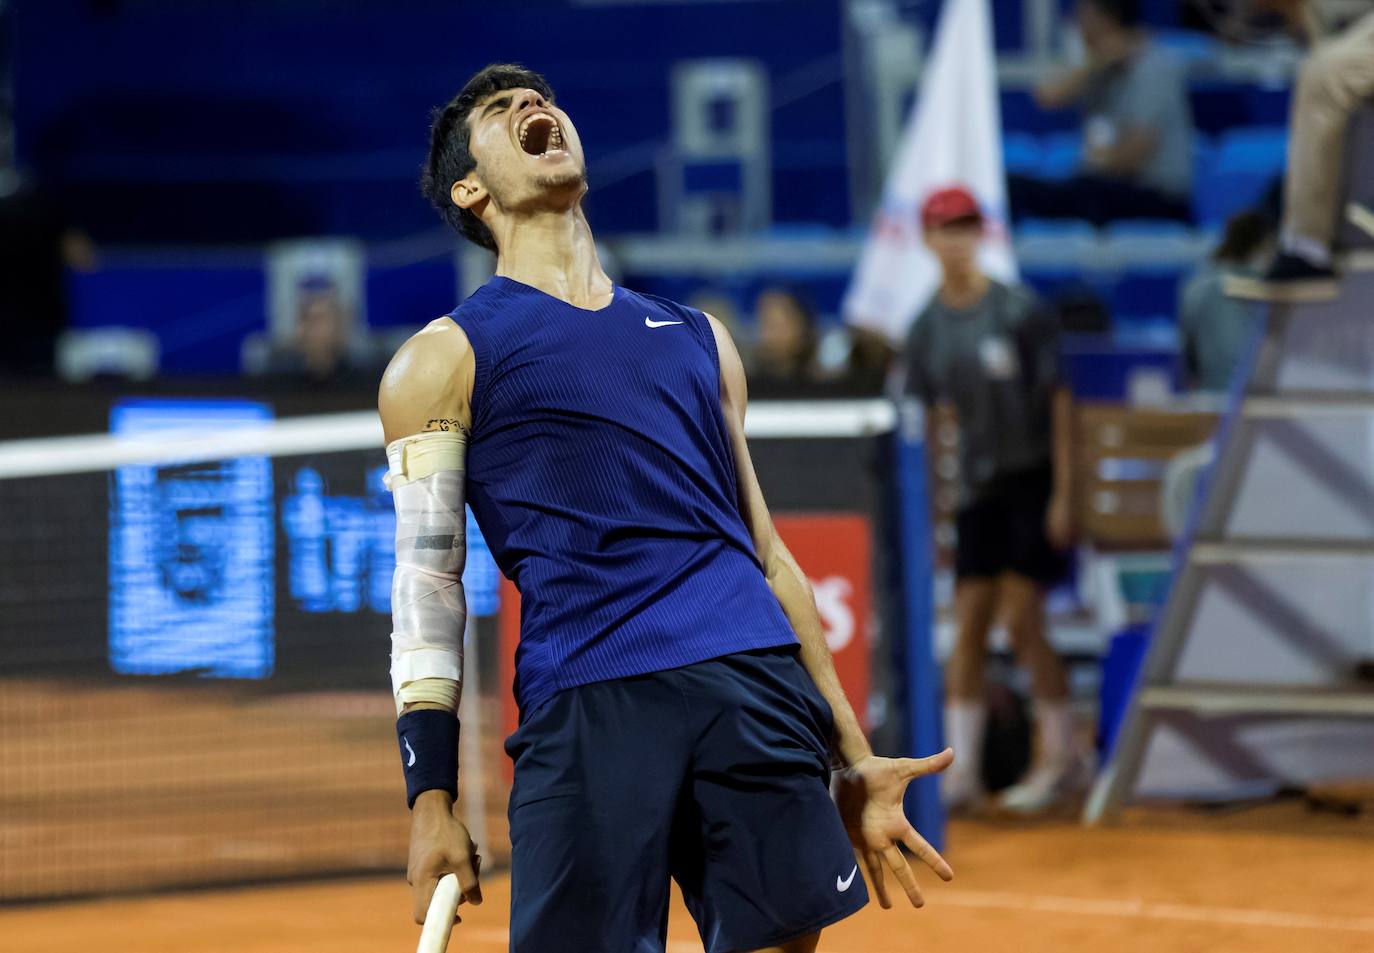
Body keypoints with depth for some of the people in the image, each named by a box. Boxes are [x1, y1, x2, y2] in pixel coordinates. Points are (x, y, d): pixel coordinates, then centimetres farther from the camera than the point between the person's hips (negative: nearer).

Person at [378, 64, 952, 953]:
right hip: (585, 702, -4)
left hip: (758, 681, 4)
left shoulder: (698, 337, 25)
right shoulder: (446, 358, 12)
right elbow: (426, 588, 5)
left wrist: (855, 760, 20)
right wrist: (432, 801, -5)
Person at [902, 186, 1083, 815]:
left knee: (1022, 621, -8)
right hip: (976, 487, 4)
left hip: (1032, 477, -4)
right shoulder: (927, 327, 3)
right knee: (968, 624, 0)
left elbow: (1058, 401, -8)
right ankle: (960, 774, 2)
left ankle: (1061, 756, 6)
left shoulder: (1019, 310, -10)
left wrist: (1063, 493, -11)